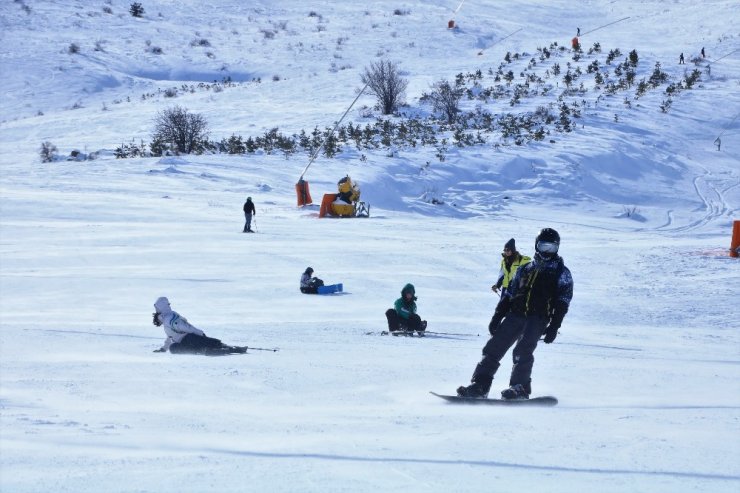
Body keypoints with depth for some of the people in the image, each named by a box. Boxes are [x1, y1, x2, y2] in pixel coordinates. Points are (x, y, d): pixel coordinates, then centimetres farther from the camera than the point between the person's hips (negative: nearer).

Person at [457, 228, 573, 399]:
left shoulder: (561, 272, 8)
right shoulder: (525, 269, 21)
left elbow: (563, 302, -1)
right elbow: (509, 294, 20)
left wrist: (553, 327, -12)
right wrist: (497, 317, 9)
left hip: (538, 318, -4)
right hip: (515, 314, 4)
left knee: (522, 351, -23)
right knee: (494, 347, -5)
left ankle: (520, 387, -16)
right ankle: (480, 385, -6)